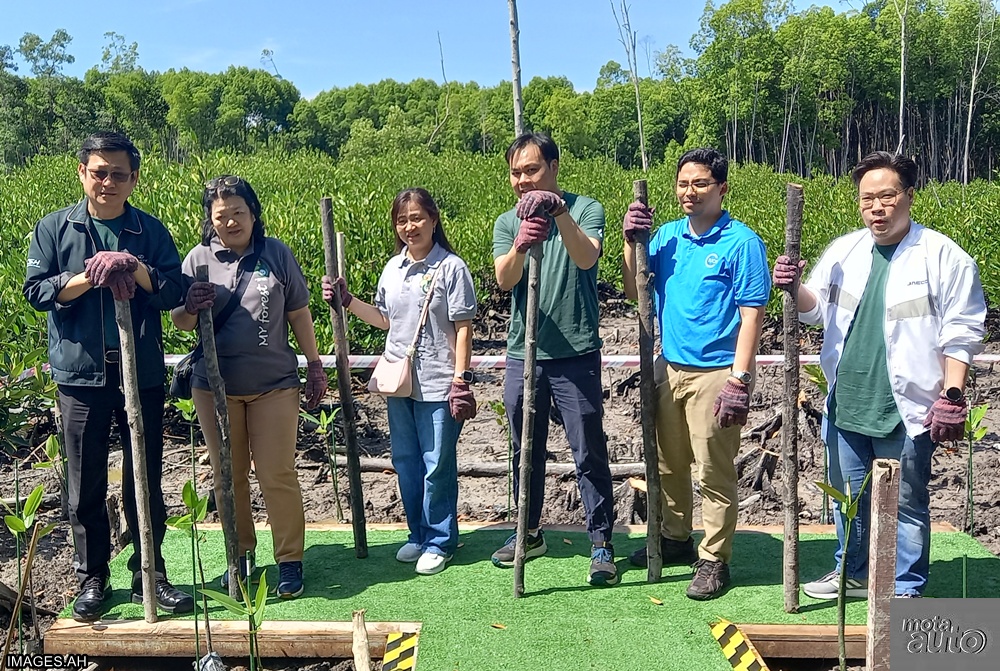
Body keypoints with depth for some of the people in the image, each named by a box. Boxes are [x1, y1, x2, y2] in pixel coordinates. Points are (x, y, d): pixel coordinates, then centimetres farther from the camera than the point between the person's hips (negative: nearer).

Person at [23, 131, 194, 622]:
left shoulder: (151, 231, 4)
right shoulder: (54, 228, 3)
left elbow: (173, 293, -3)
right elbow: (36, 291, -4)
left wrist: (136, 271, -20)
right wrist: (88, 277, -18)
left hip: (143, 374, 0)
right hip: (81, 374, 0)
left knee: (146, 480, 8)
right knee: (86, 484, 9)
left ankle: (149, 573, 21)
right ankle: (92, 577, 24)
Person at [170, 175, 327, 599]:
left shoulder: (277, 253, 1)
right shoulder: (199, 258, 2)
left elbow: (299, 313, 6)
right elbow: (180, 324, 6)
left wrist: (315, 365, 6)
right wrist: (190, 308, -17)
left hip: (274, 384, -2)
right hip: (215, 387, 2)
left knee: (277, 475, 1)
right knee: (227, 476, 12)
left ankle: (290, 561, 14)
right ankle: (240, 555, 28)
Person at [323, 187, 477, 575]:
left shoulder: (451, 267, -9)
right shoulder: (392, 268, 9)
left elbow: (463, 328, -9)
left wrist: (461, 379, -14)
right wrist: (346, 301, 7)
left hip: (438, 384, -6)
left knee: (437, 466, 2)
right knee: (405, 462, 15)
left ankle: (440, 541, 19)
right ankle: (419, 534, 31)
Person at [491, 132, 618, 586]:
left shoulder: (586, 209, -3)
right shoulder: (506, 223, 6)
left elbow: (586, 258, -24)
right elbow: (504, 280, -12)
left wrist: (560, 212, -39)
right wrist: (520, 246, -33)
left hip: (576, 355, -4)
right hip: (523, 353, 4)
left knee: (589, 453, 2)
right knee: (526, 451, 15)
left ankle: (601, 542, 16)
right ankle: (529, 533, 32)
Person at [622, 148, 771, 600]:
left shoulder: (742, 243, -9)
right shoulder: (667, 235, 8)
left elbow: (752, 315, -13)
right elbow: (635, 292, 9)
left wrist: (739, 381, -18)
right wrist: (631, 241, -4)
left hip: (716, 373, -6)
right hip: (669, 368, 7)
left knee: (714, 474, 2)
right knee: (668, 463, 18)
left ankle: (714, 560, 17)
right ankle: (675, 539, 36)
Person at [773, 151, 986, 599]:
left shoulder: (942, 256, -8)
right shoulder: (843, 251, 6)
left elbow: (961, 333, -7)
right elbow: (816, 310, 9)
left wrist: (952, 396, -12)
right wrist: (794, 288, -12)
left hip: (906, 409, -5)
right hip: (847, 405, 5)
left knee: (906, 503, 8)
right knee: (849, 496, 18)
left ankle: (906, 588, 25)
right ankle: (853, 572, 37)